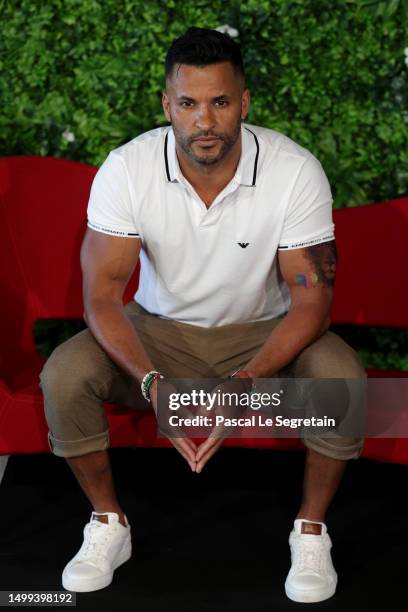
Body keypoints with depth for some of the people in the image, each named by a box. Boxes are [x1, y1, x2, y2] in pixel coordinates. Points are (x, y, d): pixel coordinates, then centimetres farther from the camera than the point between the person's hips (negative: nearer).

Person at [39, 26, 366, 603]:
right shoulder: (125, 169, -20)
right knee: (63, 375, -25)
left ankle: (311, 528, -5)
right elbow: (102, 295, -19)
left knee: (341, 377, -31)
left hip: (263, 335, -1)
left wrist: (244, 383, -36)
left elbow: (312, 301, -20)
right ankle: (109, 523, 0)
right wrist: (153, 383, -36)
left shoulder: (297, 172, -23)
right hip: (159, 333, 1)